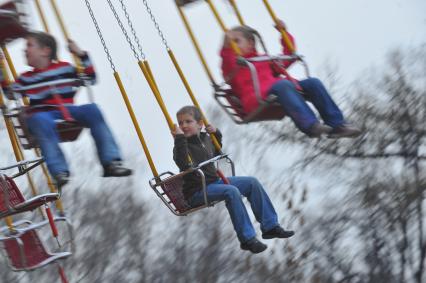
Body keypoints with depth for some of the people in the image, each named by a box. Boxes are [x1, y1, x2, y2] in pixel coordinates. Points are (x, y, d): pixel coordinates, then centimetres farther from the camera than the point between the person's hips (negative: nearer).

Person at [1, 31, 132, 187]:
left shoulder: (64, 68, 17)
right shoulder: (26, 78, 19)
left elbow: (90, 78, 19)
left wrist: (81, 55, 11)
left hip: (67, 111, 1)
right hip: (41, 115, -1)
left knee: (92, 110, -24)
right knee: (42, 121, -38)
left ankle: (111, 162, -27)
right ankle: (59, 172, -45)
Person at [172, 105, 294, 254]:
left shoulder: (205, 138, 9)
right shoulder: (182, 145, -14)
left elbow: (216, 155, 29)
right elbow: (184, 165, -35)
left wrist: (216, 134, 15)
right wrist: (180, 139, -38)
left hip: (214, 181, 9)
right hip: (197, 191, -8)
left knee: (252, 182, 2)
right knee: (231, 192, -32)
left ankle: (270, 226, 5)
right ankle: (247, 239, -29)